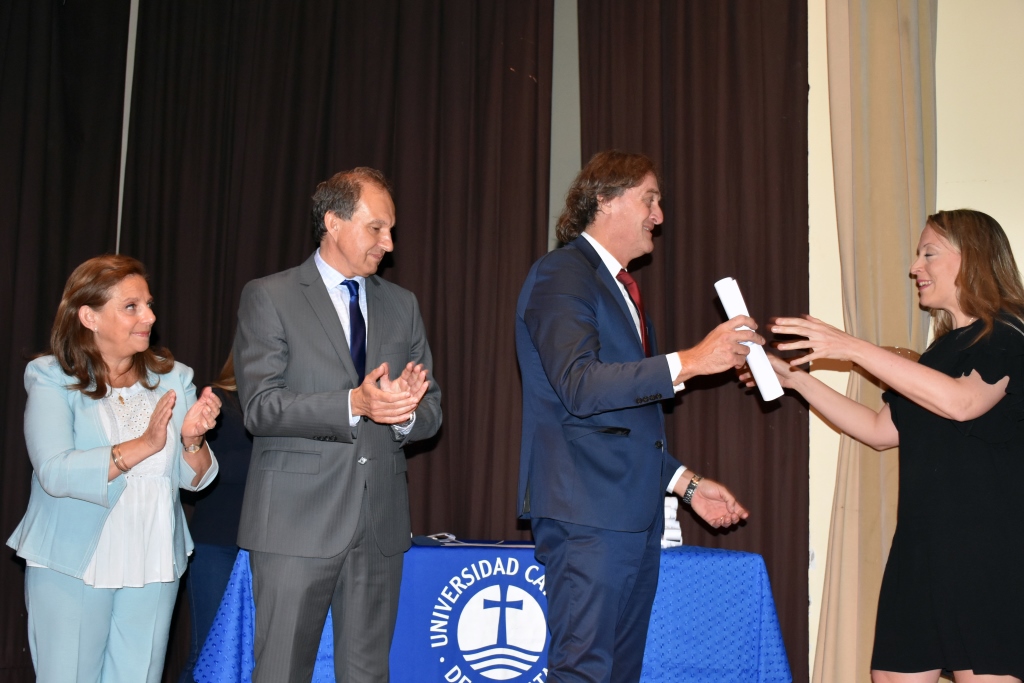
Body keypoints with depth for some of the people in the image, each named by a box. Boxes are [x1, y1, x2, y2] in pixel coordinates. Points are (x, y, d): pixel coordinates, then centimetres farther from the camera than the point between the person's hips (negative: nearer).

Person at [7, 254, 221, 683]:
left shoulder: (173, 378, 6)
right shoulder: (52, 380, -6)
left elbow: (195, 479, 5)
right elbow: (55, 473, -20)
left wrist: (192, 439, -16)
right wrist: (143, 445, -26)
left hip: (153, 566, 3)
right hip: (73, 567, -3)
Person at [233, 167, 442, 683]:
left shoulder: (402, 305, 14)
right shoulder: (268, 297, 0)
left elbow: (431, 411, 12)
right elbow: (260, 407, -11)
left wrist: (406, 411, -12)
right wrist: (354, 404, -24)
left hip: (380, 522, 4)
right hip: (297, 520, -4)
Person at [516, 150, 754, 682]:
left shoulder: (620, 287, 21)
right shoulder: (562, 275, -8)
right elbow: (580, 386, -23)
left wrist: (686, 482, 20)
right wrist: (688, 362, -25)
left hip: (635, 513, 9)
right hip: (589, 513, -9)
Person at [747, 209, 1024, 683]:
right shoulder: (942, 348, 20)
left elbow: (961, 401, -24)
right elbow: (882, 431, 20)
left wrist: (854, 349, -23)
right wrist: (796, 379, 14)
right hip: (920, 550, 8)